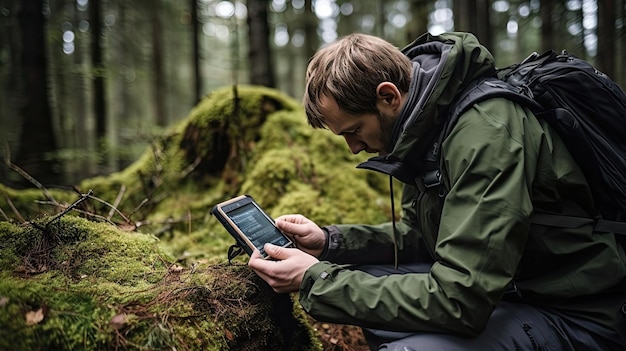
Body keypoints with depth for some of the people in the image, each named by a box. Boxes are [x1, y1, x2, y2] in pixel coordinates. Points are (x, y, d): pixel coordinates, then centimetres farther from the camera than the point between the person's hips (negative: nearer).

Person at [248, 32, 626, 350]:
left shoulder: (485, 135, -27)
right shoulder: (425, 121, 2)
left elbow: (458, 301, -30)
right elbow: (419, 235, 13)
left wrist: (316, 280, -23)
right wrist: (330, 242, -1)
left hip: (574, 316, -9)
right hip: (497, 288, 9)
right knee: (356, 276, 5)